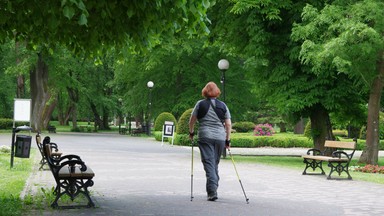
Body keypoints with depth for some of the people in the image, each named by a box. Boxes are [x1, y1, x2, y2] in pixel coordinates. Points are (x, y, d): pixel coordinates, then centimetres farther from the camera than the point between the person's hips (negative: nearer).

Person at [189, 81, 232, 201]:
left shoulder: (200, 104, 3)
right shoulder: (223, 105, 9)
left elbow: (192, 120, 6)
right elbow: (228, 124, 6)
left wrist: (191, 132, 22)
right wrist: (228, 140, 13)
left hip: (205, 137, -3)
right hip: (220, 137, 3)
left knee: (209, 163, -5)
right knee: (215, 163, 16)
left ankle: (212, 192, -16)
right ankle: (214, 188, 22)